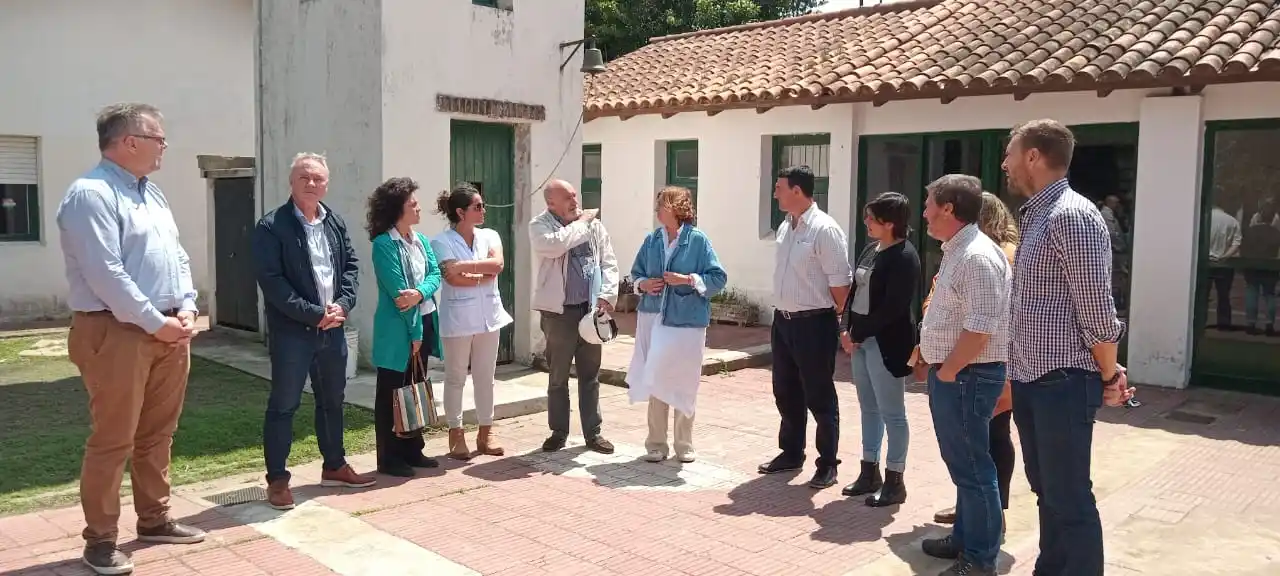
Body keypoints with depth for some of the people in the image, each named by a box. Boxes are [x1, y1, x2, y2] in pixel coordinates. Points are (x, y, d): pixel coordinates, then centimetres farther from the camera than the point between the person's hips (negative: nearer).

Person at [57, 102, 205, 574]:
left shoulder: (152, 193, 16)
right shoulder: (90, 194, -12)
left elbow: (178, 256, 16)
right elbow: (106, 275, -20)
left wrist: (186, 309, 1)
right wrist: (156, 322, -16)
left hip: (169, 331, 8)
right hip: (117, 332, -8)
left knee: (157, 434, 15)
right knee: (112, 441, -1)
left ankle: (154, 520, 28)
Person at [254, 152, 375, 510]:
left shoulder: (336, 224, 11)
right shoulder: (271, 226, -9)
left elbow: (351, 265, 11)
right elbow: (271, 280, -15)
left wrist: (343, 305, -7)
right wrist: (313, 314, -17)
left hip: (332, 328, 6)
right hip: (291, 331, -6)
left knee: (332, 400, 17)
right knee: (284, 405, 1)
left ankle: (334, 467, 31)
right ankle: (277, 479, 12)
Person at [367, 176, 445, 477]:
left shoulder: (421, 240, 10)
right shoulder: (383, 244, -13)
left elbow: (435, 274, 1)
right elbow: (397, 290, -17)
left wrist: (420, 293, -21)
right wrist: (414, 331, -16)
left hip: (424, 321, 8)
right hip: (397, 329, -8)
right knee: (391, 393, 2)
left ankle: (412, 450, 26)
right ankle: (388, 458, 10)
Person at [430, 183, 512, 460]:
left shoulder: (490, 236, 8)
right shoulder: (442, 242, -7)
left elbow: (497, 264, -10)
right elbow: (453, 279, -18)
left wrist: (465, 266, -16)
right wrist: (484, 275, -9)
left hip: (488, 315, 5)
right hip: (458, 318, -4)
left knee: (485, 376, 11)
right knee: (456, 378, 5)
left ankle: (485, 432, 20)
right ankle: (456, 435, 14)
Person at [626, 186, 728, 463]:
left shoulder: (697, 240, -6)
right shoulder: (652, 240, 7)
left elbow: (718, 277, -6)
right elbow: (636, 273, 17)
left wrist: (688, 279, -17)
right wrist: (644, 284, -4)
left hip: (686, 321, -4)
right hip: (653, 318, 4)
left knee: (683, 384, 5)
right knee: (655, 381, 7)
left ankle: (684, 445, 20)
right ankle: (656, 444, 18)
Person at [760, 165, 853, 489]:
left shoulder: (825, 230, -17)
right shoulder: (784, 228, 10)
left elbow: (840, 281, -16)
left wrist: (832, 318, -7)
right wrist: (783, 311, 14)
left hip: (813, 324, -8)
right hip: (783, 321, 8)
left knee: (819, 397, 3)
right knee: (786, 393, 17)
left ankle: (827, 465, 15)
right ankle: (791, 453, 32)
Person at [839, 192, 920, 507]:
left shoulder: (904, 256, -15)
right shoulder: (871, 248, 11)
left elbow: (893, 307, -20)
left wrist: (858, 335, -14)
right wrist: (846, 329, 2)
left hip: (886, 343, -9)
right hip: (860, 339, 9)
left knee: (892, 413, 1)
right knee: (869, 409, 16)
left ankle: (895, 481, 12)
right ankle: (869, 471, 27)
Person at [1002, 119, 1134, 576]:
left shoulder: (1071, 216, -17)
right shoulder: (1036, 215, 13)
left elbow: (1097, 309, -18)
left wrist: (1109, 376, -9)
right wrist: (1017, 371, 14)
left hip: (1063, 381, -9)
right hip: (1029, 379, 9)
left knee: (1069, 499, 0)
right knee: (1046, 490, 19)